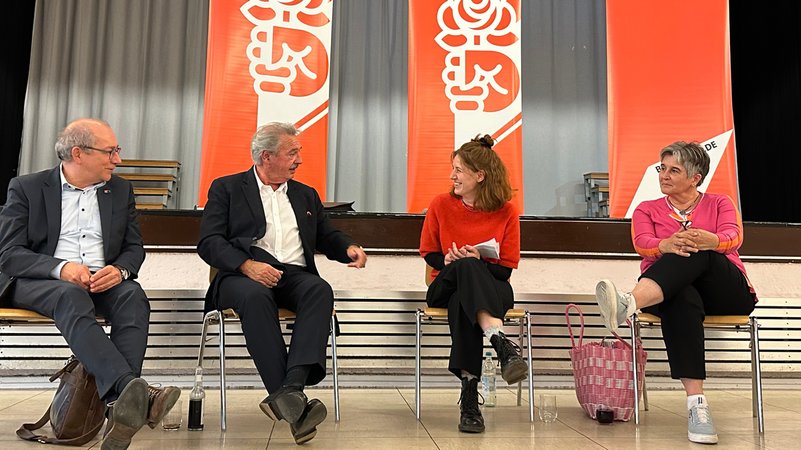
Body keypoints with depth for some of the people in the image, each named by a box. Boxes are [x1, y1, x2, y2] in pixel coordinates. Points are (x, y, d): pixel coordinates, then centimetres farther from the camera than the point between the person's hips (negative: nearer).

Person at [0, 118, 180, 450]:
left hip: (103, 282, 3)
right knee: (73, 298, -37)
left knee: (133, 295, -31)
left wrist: (119, 270, -12)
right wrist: (60, 268, -22)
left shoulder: (121, 190, 15)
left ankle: (120, 403, -44)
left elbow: (135, 248, 13)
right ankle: (135, 392, -52)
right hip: (38, 283, -3)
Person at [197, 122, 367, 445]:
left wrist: (348, 248, 2)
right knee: (256, 296, -38)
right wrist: (247, 265, -18)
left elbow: (328, 236, 27)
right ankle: (293, 403, -39)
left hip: (294, 275, 3)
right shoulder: (226, 188, 12)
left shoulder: (306, 195, 25)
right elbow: (209, 242, 1)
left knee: (321, 290, -31)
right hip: (242, 275, -3)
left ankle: (289, 390, -44)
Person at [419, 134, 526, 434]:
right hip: (446, 287, 1)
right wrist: (448, 260, -11)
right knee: (465, 266, -38)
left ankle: (469, 394, -46)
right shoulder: (441, 205, 4)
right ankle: (502, 343, -57)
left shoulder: (506, 211, 0)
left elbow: (507, 268, 0)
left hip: (491, 288, 0)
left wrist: (479, 262, -20)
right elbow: (429, 253, 12)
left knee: (462, 303, -39)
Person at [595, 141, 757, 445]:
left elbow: (733, 236, -6)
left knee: (695, 252, -33)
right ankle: (696, 402, -45)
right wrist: (667, 245, -30)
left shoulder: (719, 203, 18)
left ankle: (629, 304, -56)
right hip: (673, 291, 0)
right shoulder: (647, 210, 19)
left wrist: (711, 241, -32)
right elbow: (643, 244, -4)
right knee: (681, 300, -38)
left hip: (726, 292, 0)